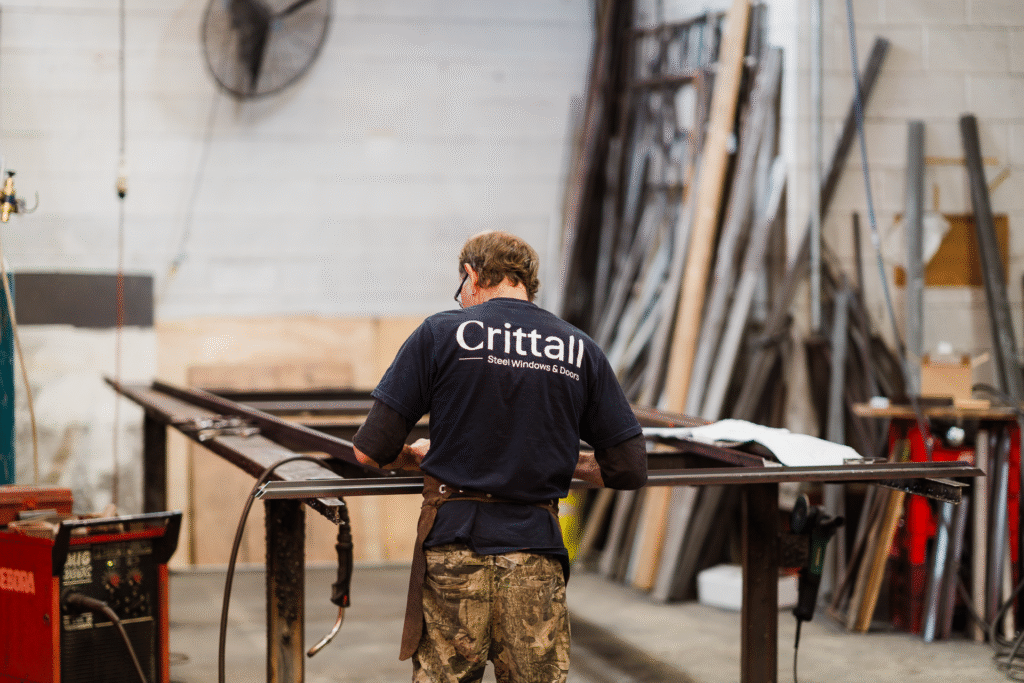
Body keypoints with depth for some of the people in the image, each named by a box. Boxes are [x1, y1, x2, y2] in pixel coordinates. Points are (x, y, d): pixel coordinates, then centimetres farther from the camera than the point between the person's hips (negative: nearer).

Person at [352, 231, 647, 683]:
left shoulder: (441, 332, -1)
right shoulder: (581, 351, 6)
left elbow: (371, 451, -3)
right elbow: (629, 470, 5)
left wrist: (415, 456, 18)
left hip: (455, 546, -2)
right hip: (536, 551, 2)